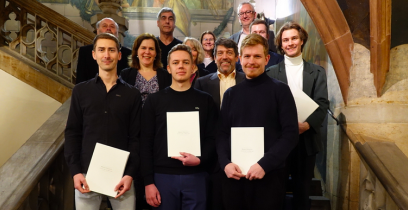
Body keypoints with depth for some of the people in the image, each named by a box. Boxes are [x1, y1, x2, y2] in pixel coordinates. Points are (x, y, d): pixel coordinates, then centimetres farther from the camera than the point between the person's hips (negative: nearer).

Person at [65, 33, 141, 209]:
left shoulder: (132, 94, 3)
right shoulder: (80, 90, 5)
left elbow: (135, 137, 1)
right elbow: (72, 133, 4)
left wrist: (130, 173, -8)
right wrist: (75, 171, -5)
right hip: (87, 173, 1)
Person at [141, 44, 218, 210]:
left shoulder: (205, 100, 6)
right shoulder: (154, 100, 5)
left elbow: (212, 138, 4)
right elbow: (146, 143, 1)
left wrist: (200, 160, -15)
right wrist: (148, 182, -5)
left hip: (196, 176, 1)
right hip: (163, 176, 0)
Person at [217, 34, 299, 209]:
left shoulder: (280, 90, 0)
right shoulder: (231, 94, 11)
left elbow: (291, 133, -7)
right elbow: (222, 134, 9)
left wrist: (265, 164, -15)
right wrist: (225, 163, -7)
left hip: (269, 175, -3)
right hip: (234, 175, 3)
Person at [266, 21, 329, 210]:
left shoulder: (317, 72, 7)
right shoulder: (272, 72, 3)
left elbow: (322, 104, -3)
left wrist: (307, 125, -19)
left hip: (307, 139, 1)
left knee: (303, 189, 13)